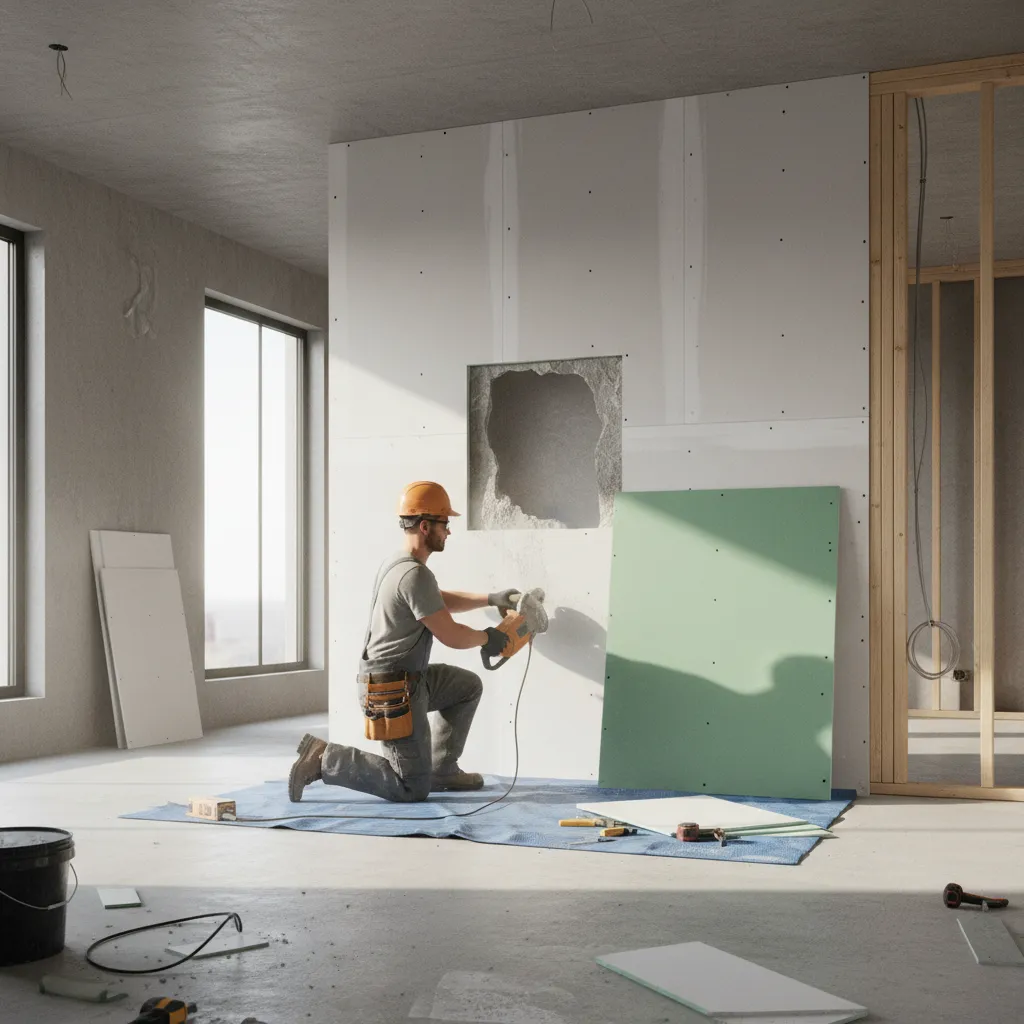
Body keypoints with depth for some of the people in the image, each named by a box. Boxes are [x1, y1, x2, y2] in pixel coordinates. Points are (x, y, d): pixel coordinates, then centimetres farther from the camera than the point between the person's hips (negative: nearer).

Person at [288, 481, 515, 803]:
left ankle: (442, 770, 23)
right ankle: (324, 759, -5)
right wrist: (487, 638, 2)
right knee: (414, 788, -4)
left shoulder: (397, 563, 9)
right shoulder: (415, 575, -22)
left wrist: (490, 600, 22)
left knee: (468, 686, 22)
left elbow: (441, 600, 27)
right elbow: (451, 636, -18)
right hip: (394, 691, -10)